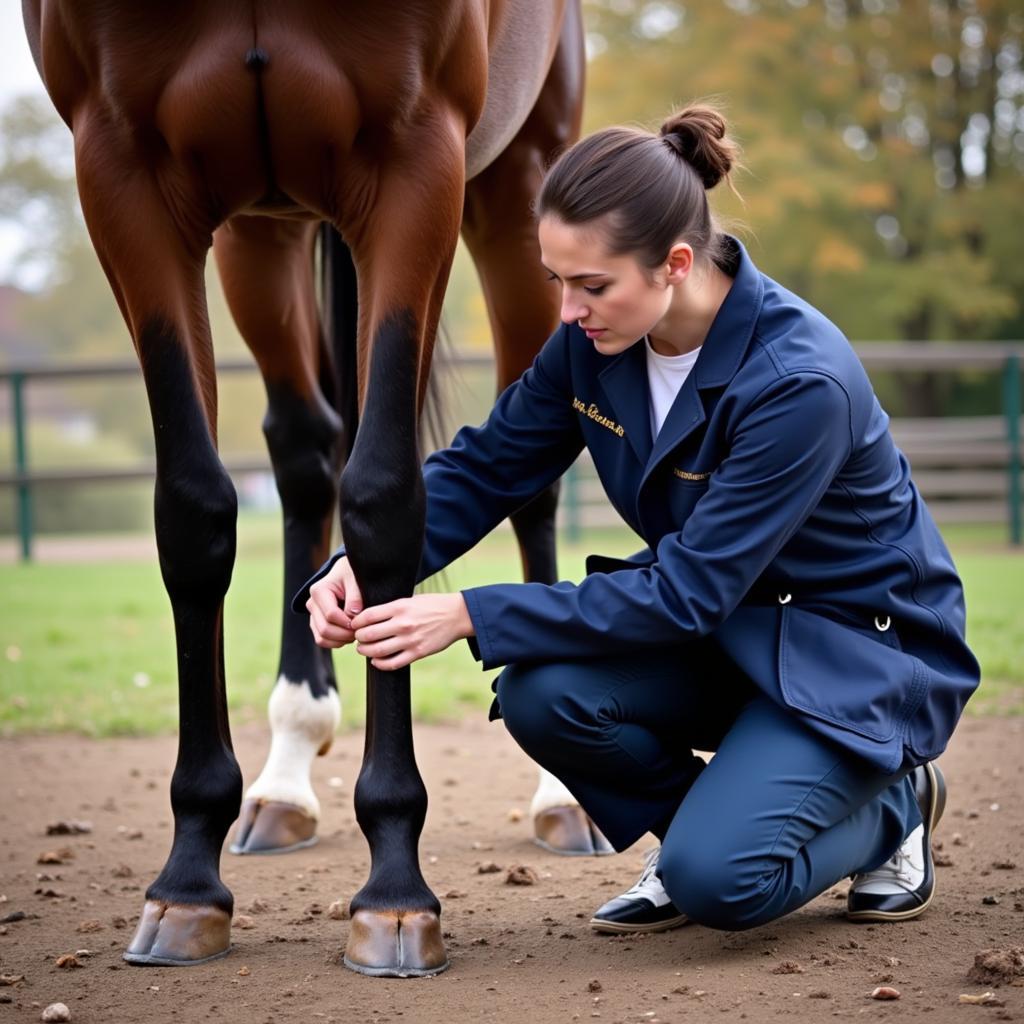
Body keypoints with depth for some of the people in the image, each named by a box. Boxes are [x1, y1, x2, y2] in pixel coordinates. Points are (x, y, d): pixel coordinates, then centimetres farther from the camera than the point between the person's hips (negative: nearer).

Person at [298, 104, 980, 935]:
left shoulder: (802, 382, -31)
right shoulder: (597, 339, -11)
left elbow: (687, 591, -30)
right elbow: (486, 466, -1)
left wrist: (470, 616, -32)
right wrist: (363, 565, -20)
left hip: (860, 648, -6)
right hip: (721, 627, 6)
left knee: (718, 881, -26)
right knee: (543, 694, -24)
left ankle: (889, 804, 6)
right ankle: (706, 821, 6)